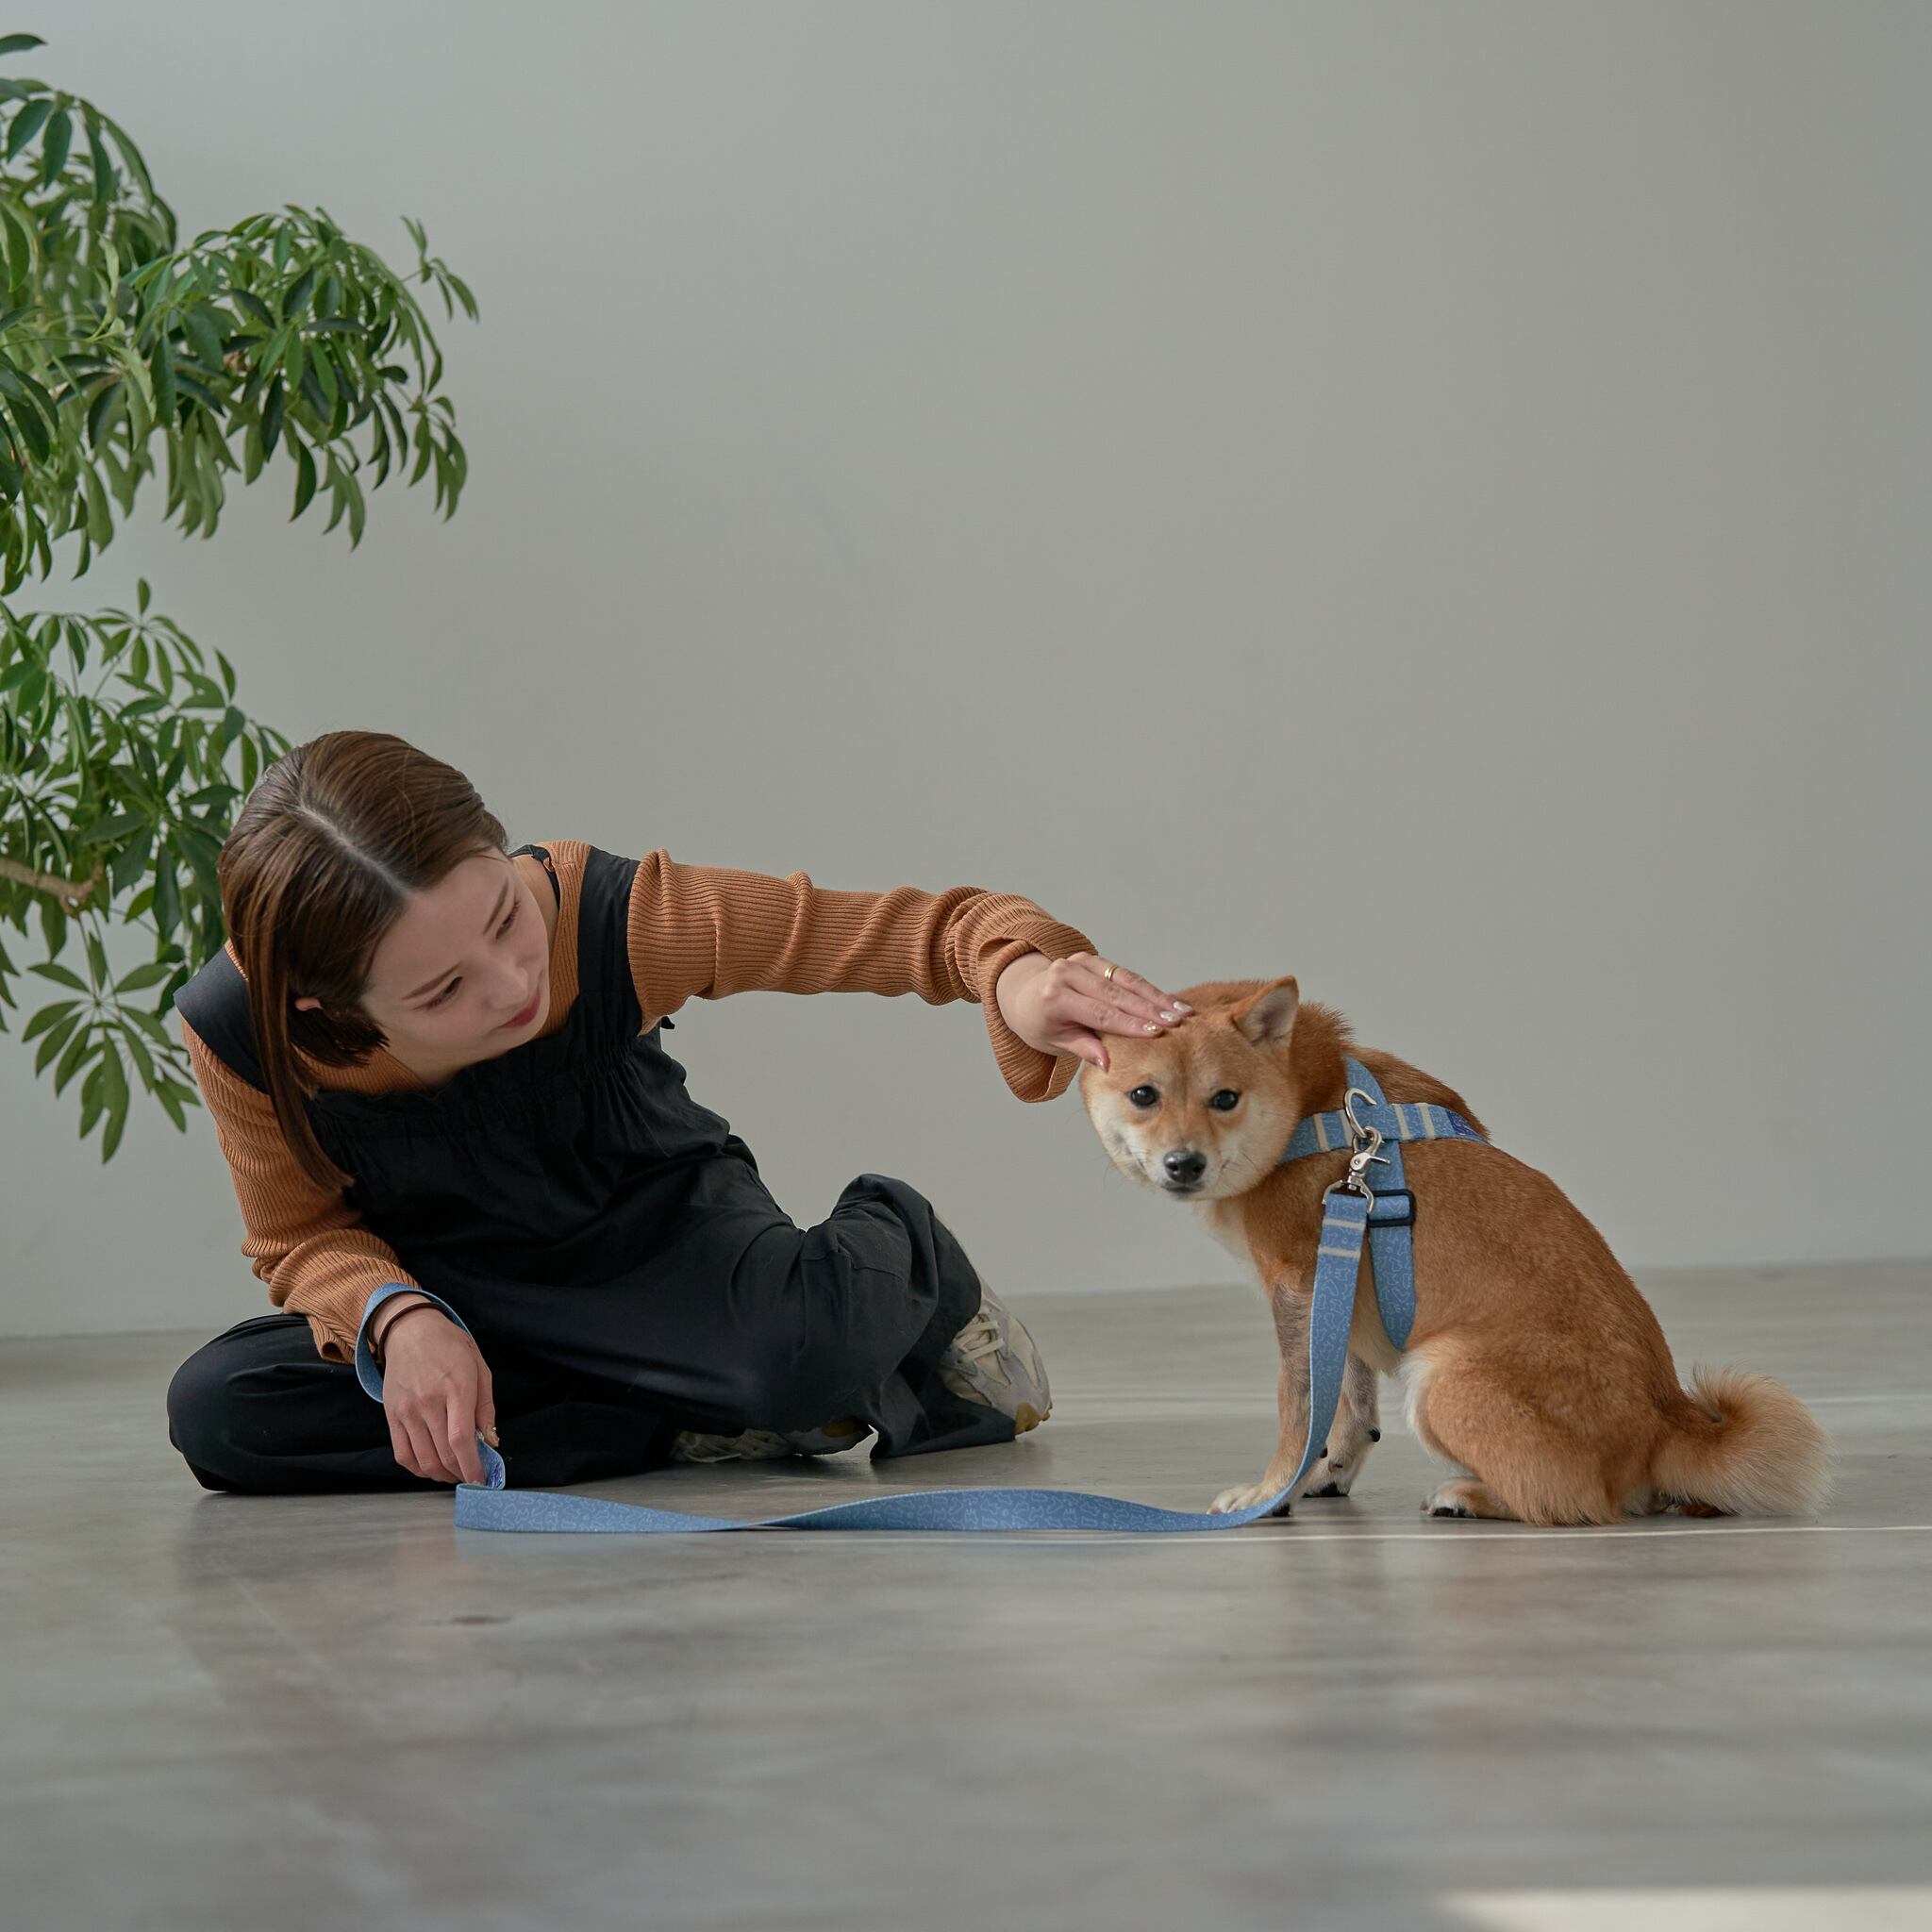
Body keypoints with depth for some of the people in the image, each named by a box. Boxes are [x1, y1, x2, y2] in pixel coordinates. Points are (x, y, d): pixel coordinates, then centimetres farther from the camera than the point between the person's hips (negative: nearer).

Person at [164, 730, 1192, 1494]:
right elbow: (306, 1237, -9)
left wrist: (1015, 970, -49)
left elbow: (893, 929, -27)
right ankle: (710, 1424, -16)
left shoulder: (605, 915, -32)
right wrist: (401, 1321, -31)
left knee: (805, 1350, -39)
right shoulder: (238, 1028, -28)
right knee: (218, 1411, -27)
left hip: (659, 1232, -3)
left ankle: (893, 1253, 4)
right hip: (453, 1289, 3)